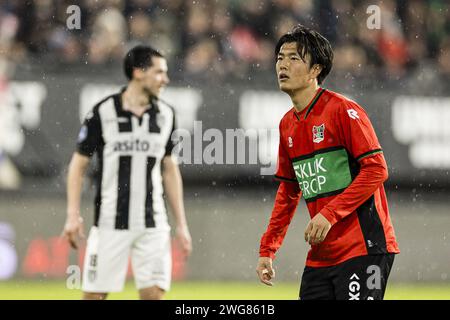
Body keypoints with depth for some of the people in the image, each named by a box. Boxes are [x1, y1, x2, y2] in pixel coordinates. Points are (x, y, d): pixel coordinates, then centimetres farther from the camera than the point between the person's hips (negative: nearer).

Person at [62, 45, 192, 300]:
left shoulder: (166, 115, 6)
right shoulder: (103, 112, -6)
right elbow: (79, 164, 0)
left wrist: (181, 224, 11)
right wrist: (73, 215, -8)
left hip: (153, 224, 3)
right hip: (110, 223, -3)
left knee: (154, 293, -5)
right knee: (94, 294, -2)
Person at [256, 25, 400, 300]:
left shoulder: (343, 110, -9)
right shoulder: (288, 125, 14)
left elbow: (376, 169, -15)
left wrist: (329, 214, -20)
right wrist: (267, 250, 19)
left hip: (363, 249, -7)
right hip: (320, 255, 7)